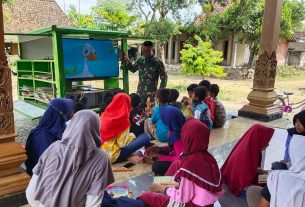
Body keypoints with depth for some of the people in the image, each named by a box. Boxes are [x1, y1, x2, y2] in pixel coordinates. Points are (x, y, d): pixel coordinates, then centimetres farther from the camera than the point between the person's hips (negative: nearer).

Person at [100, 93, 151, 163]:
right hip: (112, 156, -7)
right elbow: (122, 144, -18)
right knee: (146, 136, -6)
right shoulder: (123, 120, -15)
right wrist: (131, 135, 1)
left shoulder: (104, 115, 3)